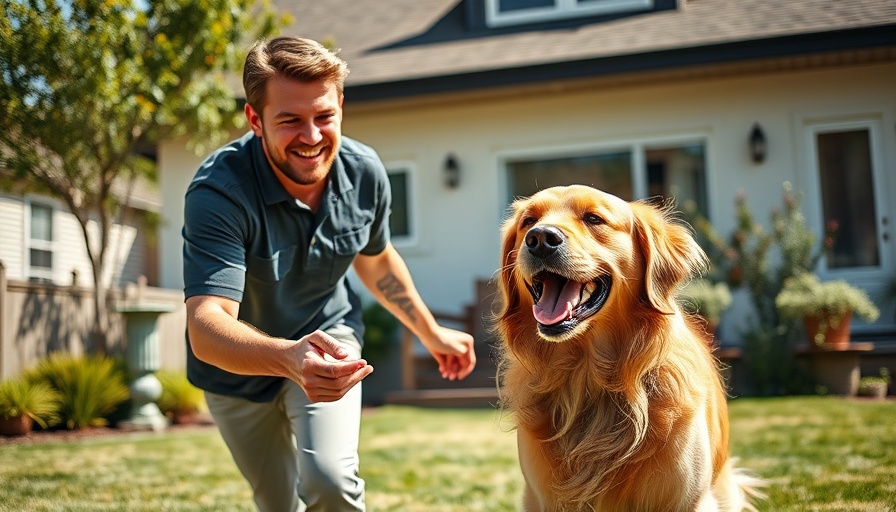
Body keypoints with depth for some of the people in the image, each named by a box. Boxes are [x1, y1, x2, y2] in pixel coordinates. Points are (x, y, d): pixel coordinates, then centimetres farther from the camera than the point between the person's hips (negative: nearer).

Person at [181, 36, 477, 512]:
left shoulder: (365, 172, -17)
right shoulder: (218, 191, -32)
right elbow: (206, 327, -43)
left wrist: (432, 334, 11)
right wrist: (288, 358, -62)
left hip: (328, 334, 2)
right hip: (238, 365, -1)